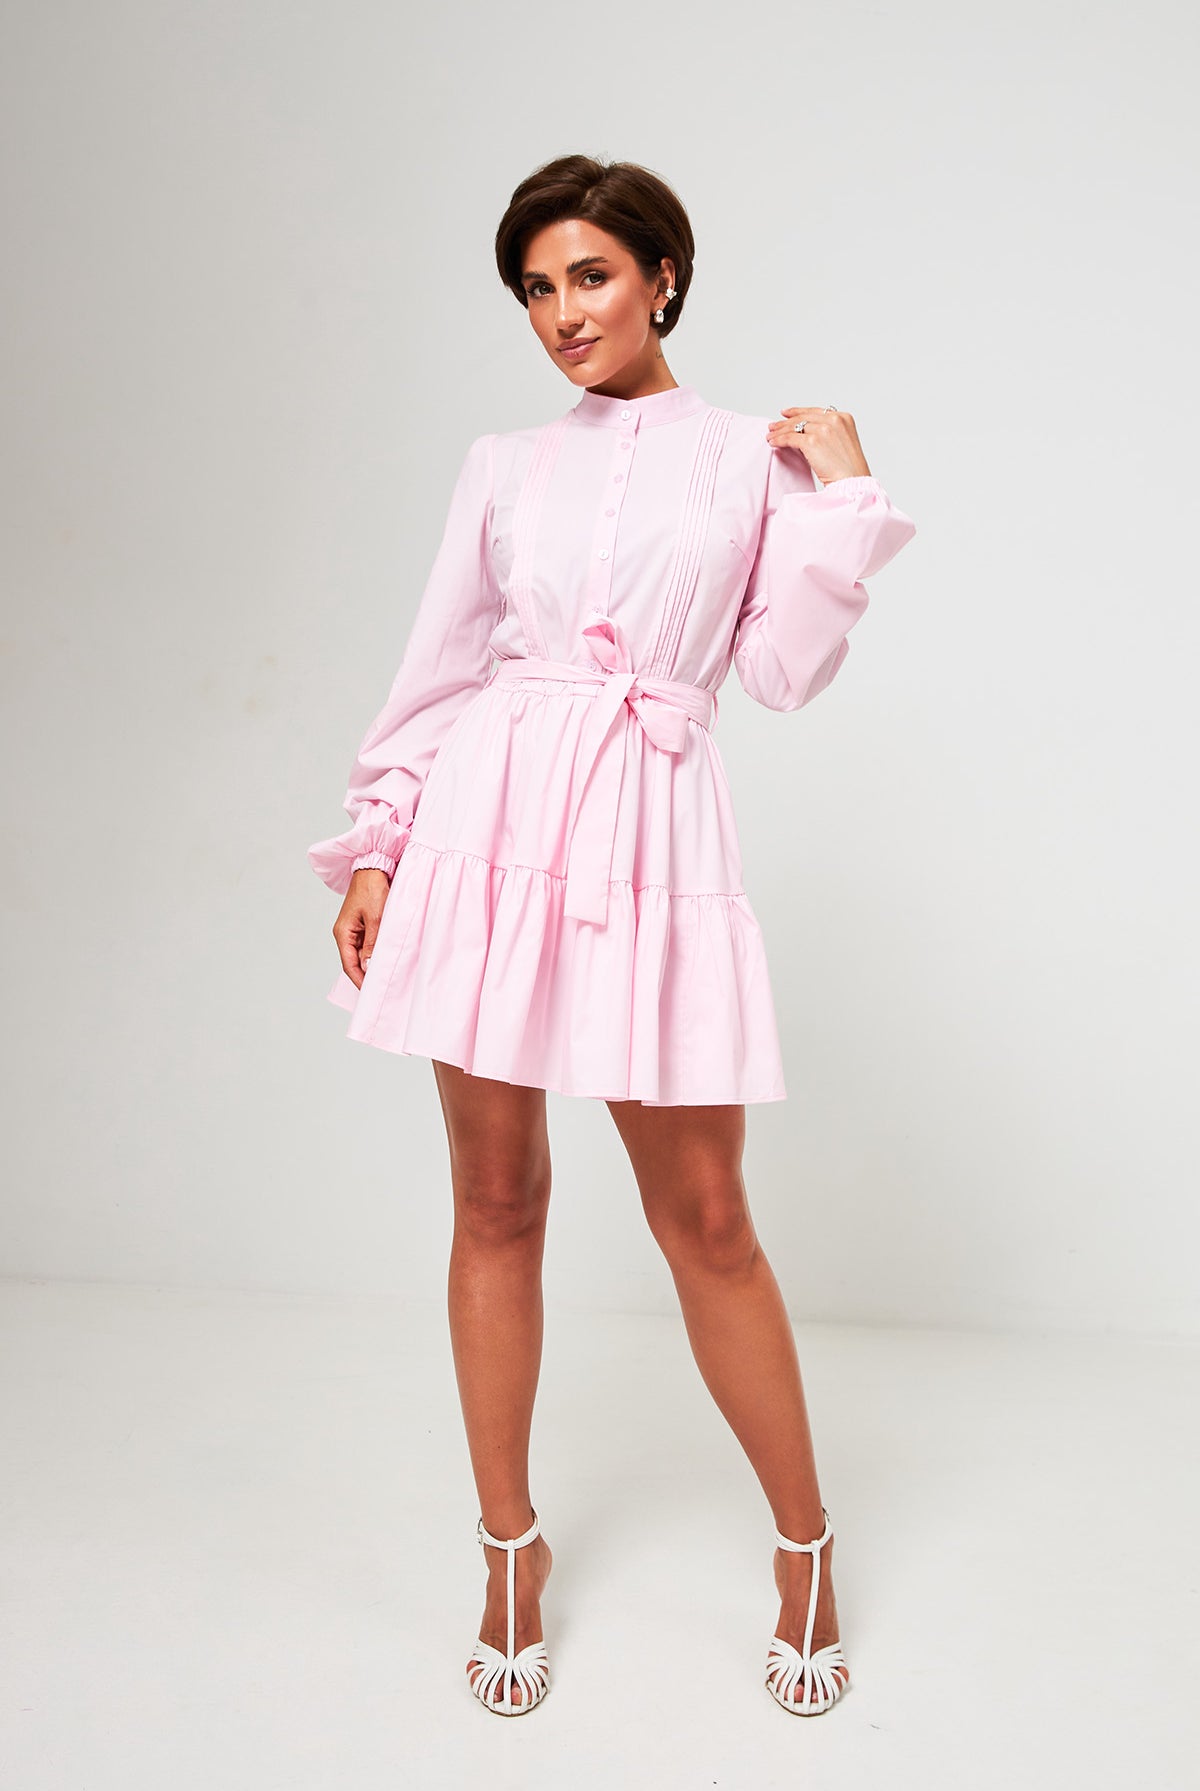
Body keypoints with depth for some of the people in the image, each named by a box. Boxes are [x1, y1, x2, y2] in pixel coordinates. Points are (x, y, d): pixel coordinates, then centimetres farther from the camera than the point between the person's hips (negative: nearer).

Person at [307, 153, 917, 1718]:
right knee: (496, 1199, 7)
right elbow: (438, 669, 12)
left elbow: (786, 669, 0)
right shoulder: (505, 466, 13)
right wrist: (375, 846, 7)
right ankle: (511, 1549, 26)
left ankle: (806, 1549, 24)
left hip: (651, 840, -2)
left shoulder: (753, 459, 9)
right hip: (489, 824, 2)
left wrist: (842, 488, -2)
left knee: (704, 1217, 2)